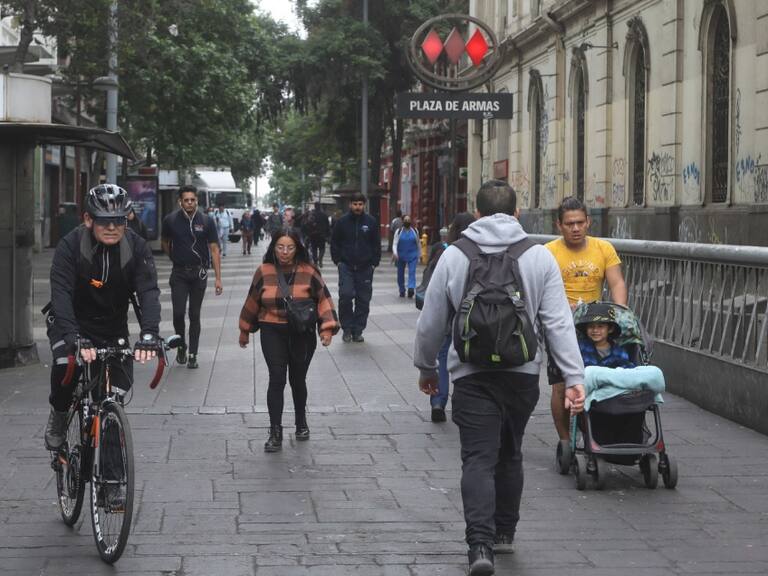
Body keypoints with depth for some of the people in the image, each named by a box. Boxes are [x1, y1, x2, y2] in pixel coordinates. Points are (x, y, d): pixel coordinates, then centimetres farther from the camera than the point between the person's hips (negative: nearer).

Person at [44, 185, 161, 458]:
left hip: (113, 328, 3)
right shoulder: (70, 245, -23)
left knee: (119, 389, -6)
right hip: (72, 323, -3)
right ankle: (59, 415, -1)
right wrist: (74, 339, -49)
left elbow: (148, 292, -26)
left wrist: (149, 335, -44)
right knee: (66, 365, -31)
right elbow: (61, 294, -33)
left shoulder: (137, 248, -16)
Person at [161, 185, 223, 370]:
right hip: (179, 273, 0)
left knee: (194, 315, 5)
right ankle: (181, 346, 15)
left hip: (199, 273, 0)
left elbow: (214, 250, -3)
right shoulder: (171, 220, -3)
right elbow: (165, 243, 16)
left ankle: (192, 355, 12)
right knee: (178, 313, -10)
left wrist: (218, 278, -7)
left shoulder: (206, 221, -4)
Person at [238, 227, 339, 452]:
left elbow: (324, 299, -2)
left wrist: (327, 328, -12)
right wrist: (245, 330, 18)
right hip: (273, 333, 0)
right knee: (277, 379, -12)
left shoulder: (308, 273, -4)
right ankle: (275, 433, -9)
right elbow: (252, 302, 11)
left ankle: (301, 423, 37)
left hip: (302, 335, 0)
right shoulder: (264, 272, -1)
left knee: (298, 380, 13)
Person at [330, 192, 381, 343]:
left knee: (363, 300, 3)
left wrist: (374, 263, 1)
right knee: (345, 296, -13)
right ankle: (347, 329, 1)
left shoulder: (371, 222, 3)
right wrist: (338, 261, -1)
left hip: (365, 268, 1)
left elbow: (376, 244, 8)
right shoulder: (342, 222, 2)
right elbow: (334, 243, 8)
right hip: (346, 266, -1)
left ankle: (358, 331, 12)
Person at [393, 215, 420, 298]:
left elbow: (418, 244, 16)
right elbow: (395, 243, -6)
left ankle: (411, 289, -28)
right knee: (400, 274, 8)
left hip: (412, 256, -1)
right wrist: (395, 253, -22)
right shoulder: (399, 231, 1)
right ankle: (402, 291, 21)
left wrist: (419, 255, 17)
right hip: (401, 256, 1)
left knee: (412, 272, -17)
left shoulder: (415, 231, 6)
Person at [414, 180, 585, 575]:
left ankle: (480, 544, -18)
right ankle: (504, 532, 30)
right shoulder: (539, 258, 0)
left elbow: (431, 322, 6)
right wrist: (575, 377, -5)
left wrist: (426, 367, 20)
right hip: (523, 375, 2)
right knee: (509, 454, 19)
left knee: (478, 459, -3)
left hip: (472, 376, -2)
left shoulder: (453, 257, 1)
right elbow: (558, 322, -5)